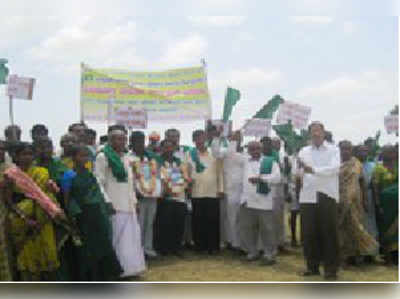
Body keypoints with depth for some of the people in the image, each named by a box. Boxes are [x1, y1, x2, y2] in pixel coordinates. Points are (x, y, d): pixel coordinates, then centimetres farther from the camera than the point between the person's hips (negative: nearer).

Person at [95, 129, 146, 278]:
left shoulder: (127, 158, 15)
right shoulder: (103, 157, -7)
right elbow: (99, 182, -11)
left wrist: (134, 201, 15)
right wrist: (107, 202, -18)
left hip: (129, 204, 7)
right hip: (115, 205, -7)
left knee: (132, 236, 9)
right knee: (117, 237, -3)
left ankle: (131, 267, 20)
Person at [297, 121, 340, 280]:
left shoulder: (333, 150, 4)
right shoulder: (304, 151, 14)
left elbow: (334, 169, -12)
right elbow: (299, 173, 6)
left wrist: (313, 170, -22)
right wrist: (300, 170, -17)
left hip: (327, 196, -3)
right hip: (308, 196, 3)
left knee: (329, 233, 0)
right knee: (309, 233, 6)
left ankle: (331, 269, 9)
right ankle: (312, 266, 19)